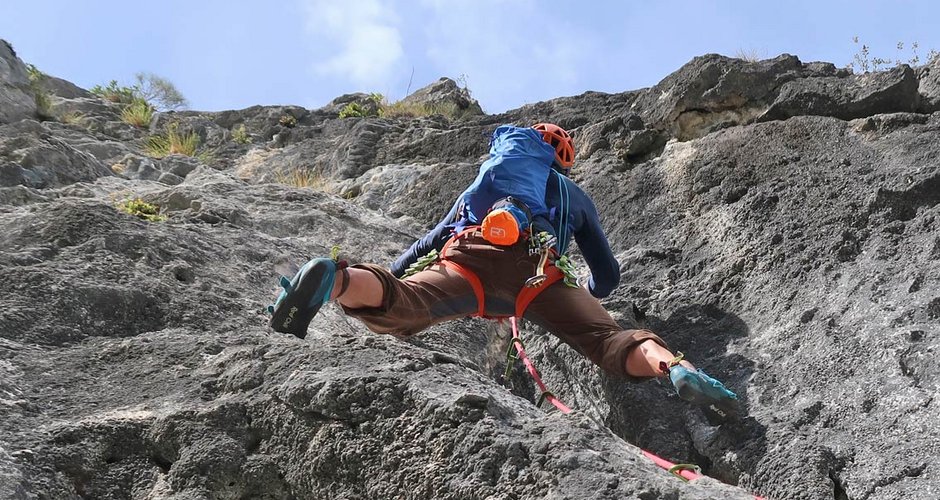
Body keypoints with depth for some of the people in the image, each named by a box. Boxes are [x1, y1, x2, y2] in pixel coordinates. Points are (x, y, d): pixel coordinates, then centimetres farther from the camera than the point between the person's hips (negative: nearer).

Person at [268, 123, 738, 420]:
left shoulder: (485, 180, 45)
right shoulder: (577, 196, 41)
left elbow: (432, 240, 45)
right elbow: (608, 274, 44)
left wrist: (391, 274, 56)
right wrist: (589, 296, 66)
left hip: (469, 253, 1)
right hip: (536, 268, 0)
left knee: (399, 309, -19)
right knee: (608, 337, -5)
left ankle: (335, 280, -49)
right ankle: (674, 366, -34)